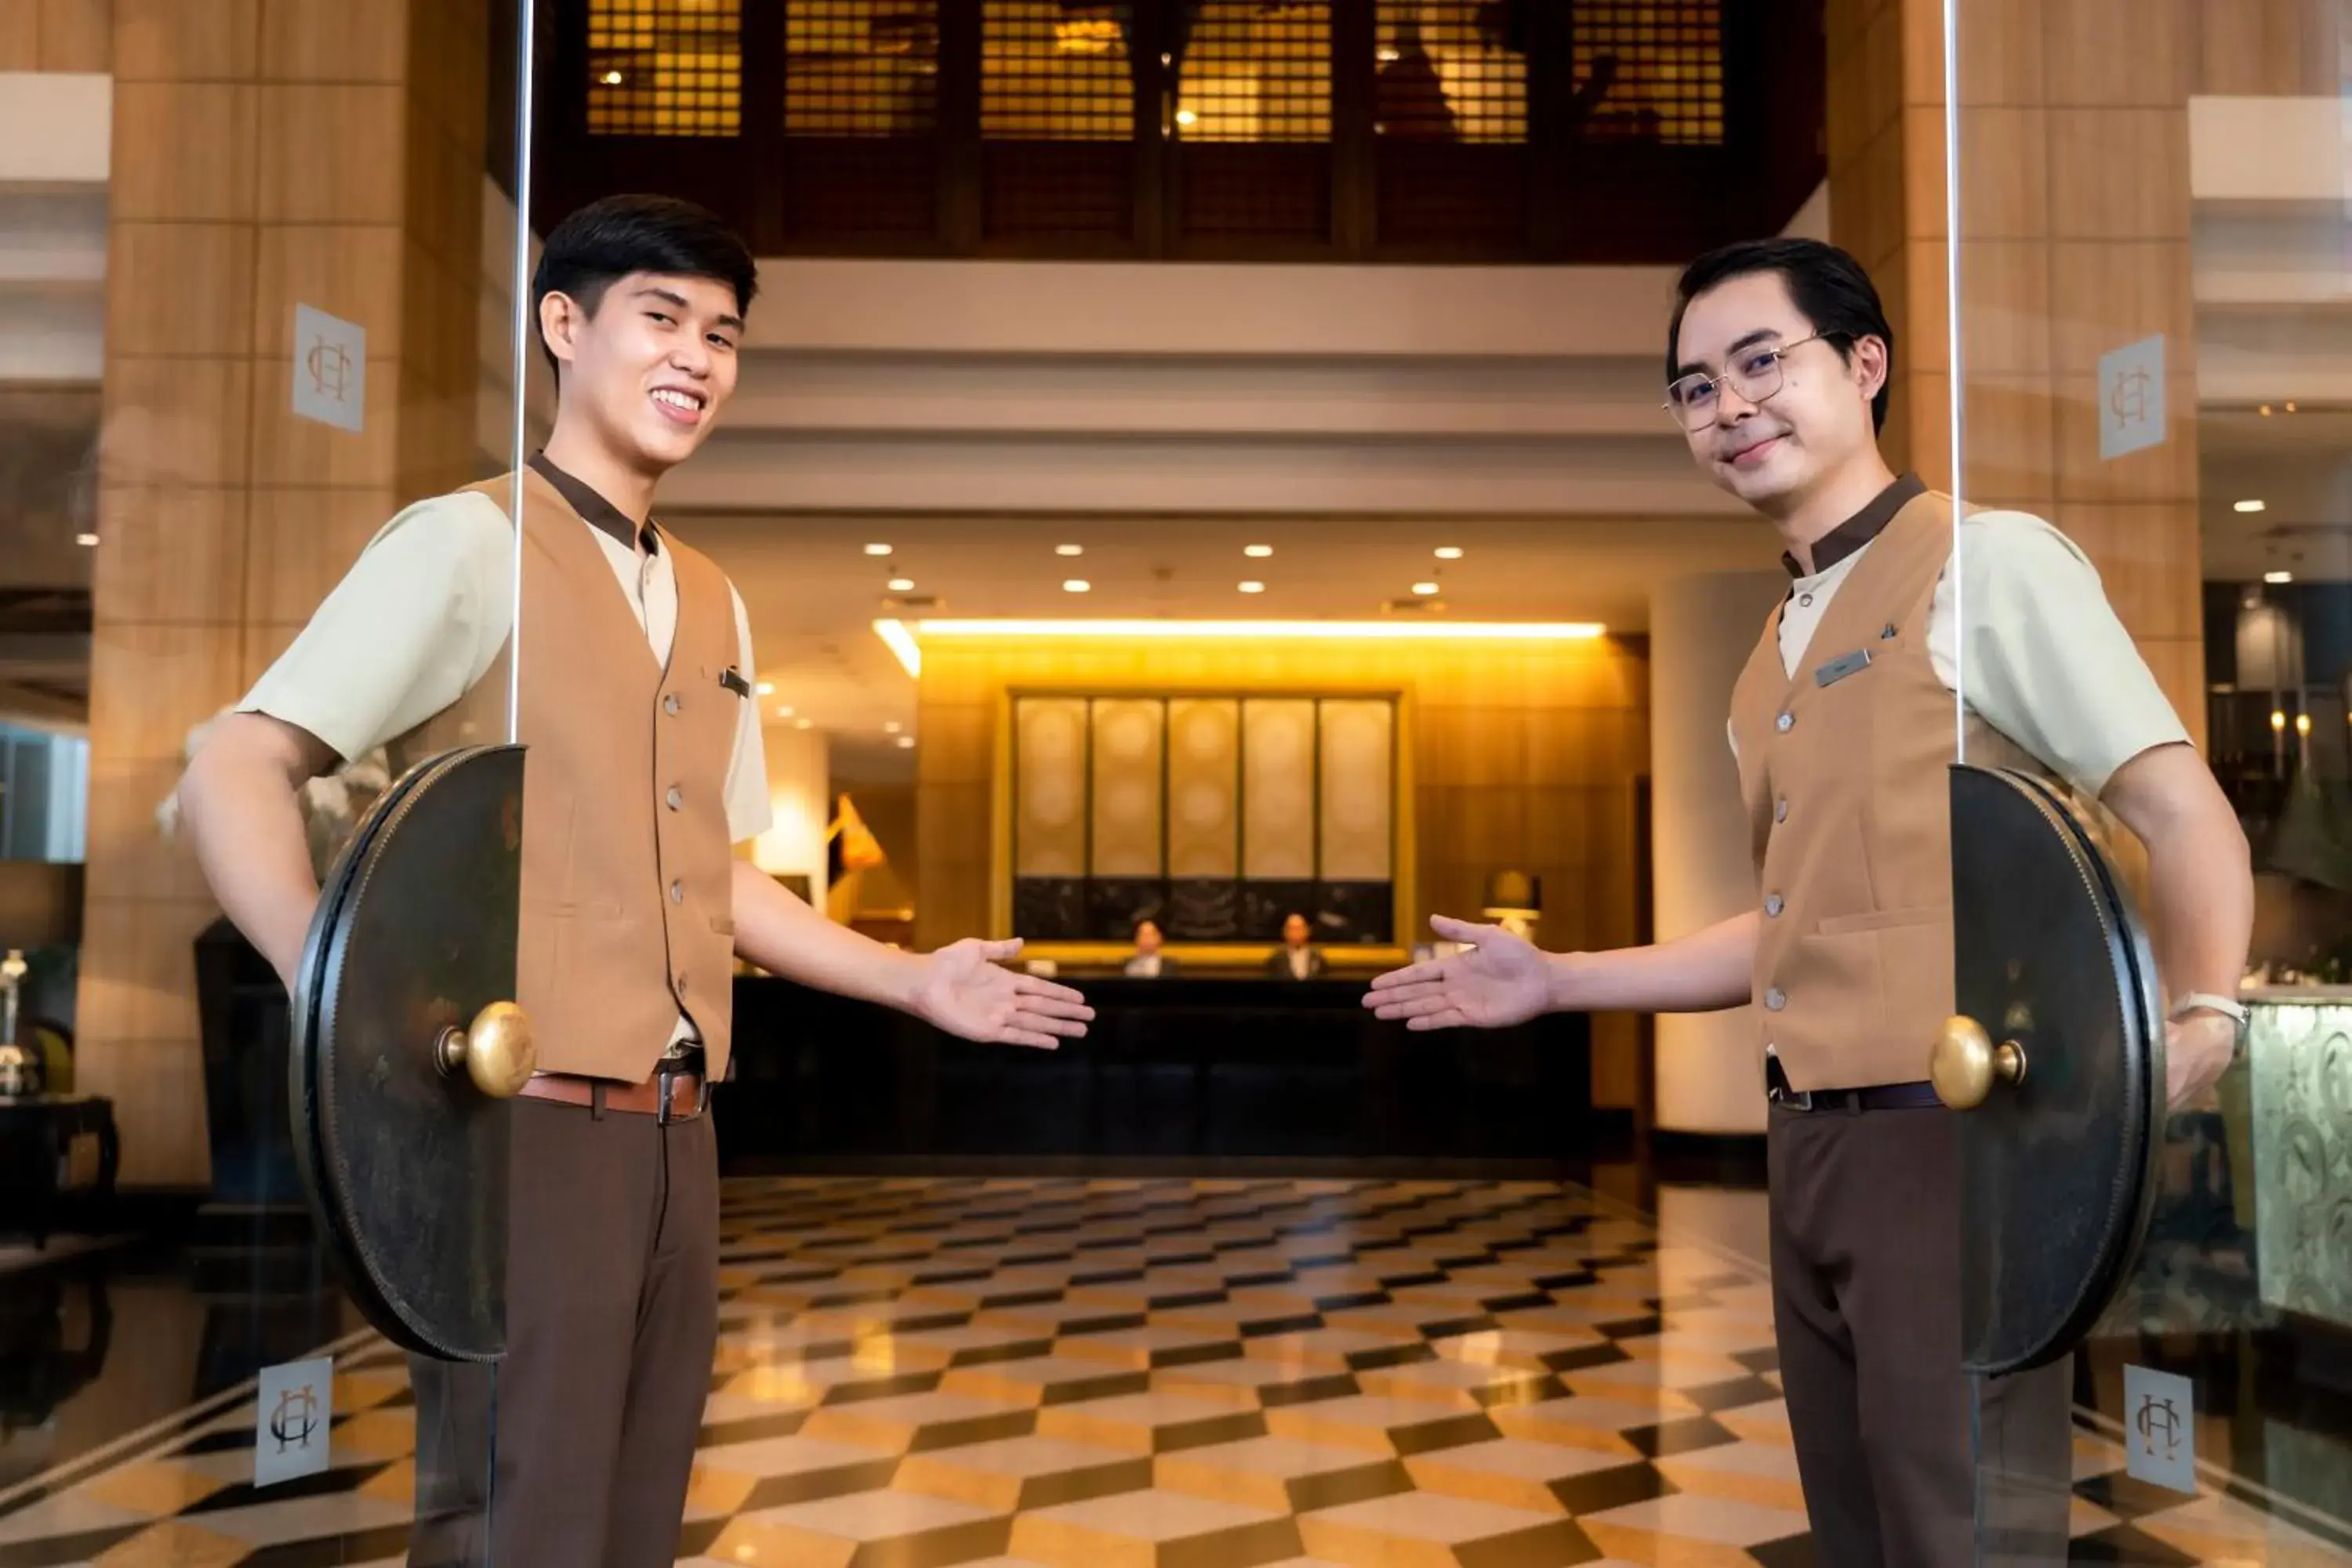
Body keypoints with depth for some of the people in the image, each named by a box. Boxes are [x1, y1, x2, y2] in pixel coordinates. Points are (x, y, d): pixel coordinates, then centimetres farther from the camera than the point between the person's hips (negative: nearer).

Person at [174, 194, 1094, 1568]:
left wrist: (916, 982, 16)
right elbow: (235, 775, -11)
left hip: (674, 1136, 7)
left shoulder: (717, 606, 17)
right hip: (527, 1122, -7)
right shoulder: (472, 541, -5)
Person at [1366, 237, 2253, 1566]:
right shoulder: (1776, 659, 17)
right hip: (1814, 1146, 8)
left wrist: (2204, 1025, -29)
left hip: (1946, 1138, -8)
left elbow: (2182, 813, -13)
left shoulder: (1987, 562, -7)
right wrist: (1554, 982, 19)